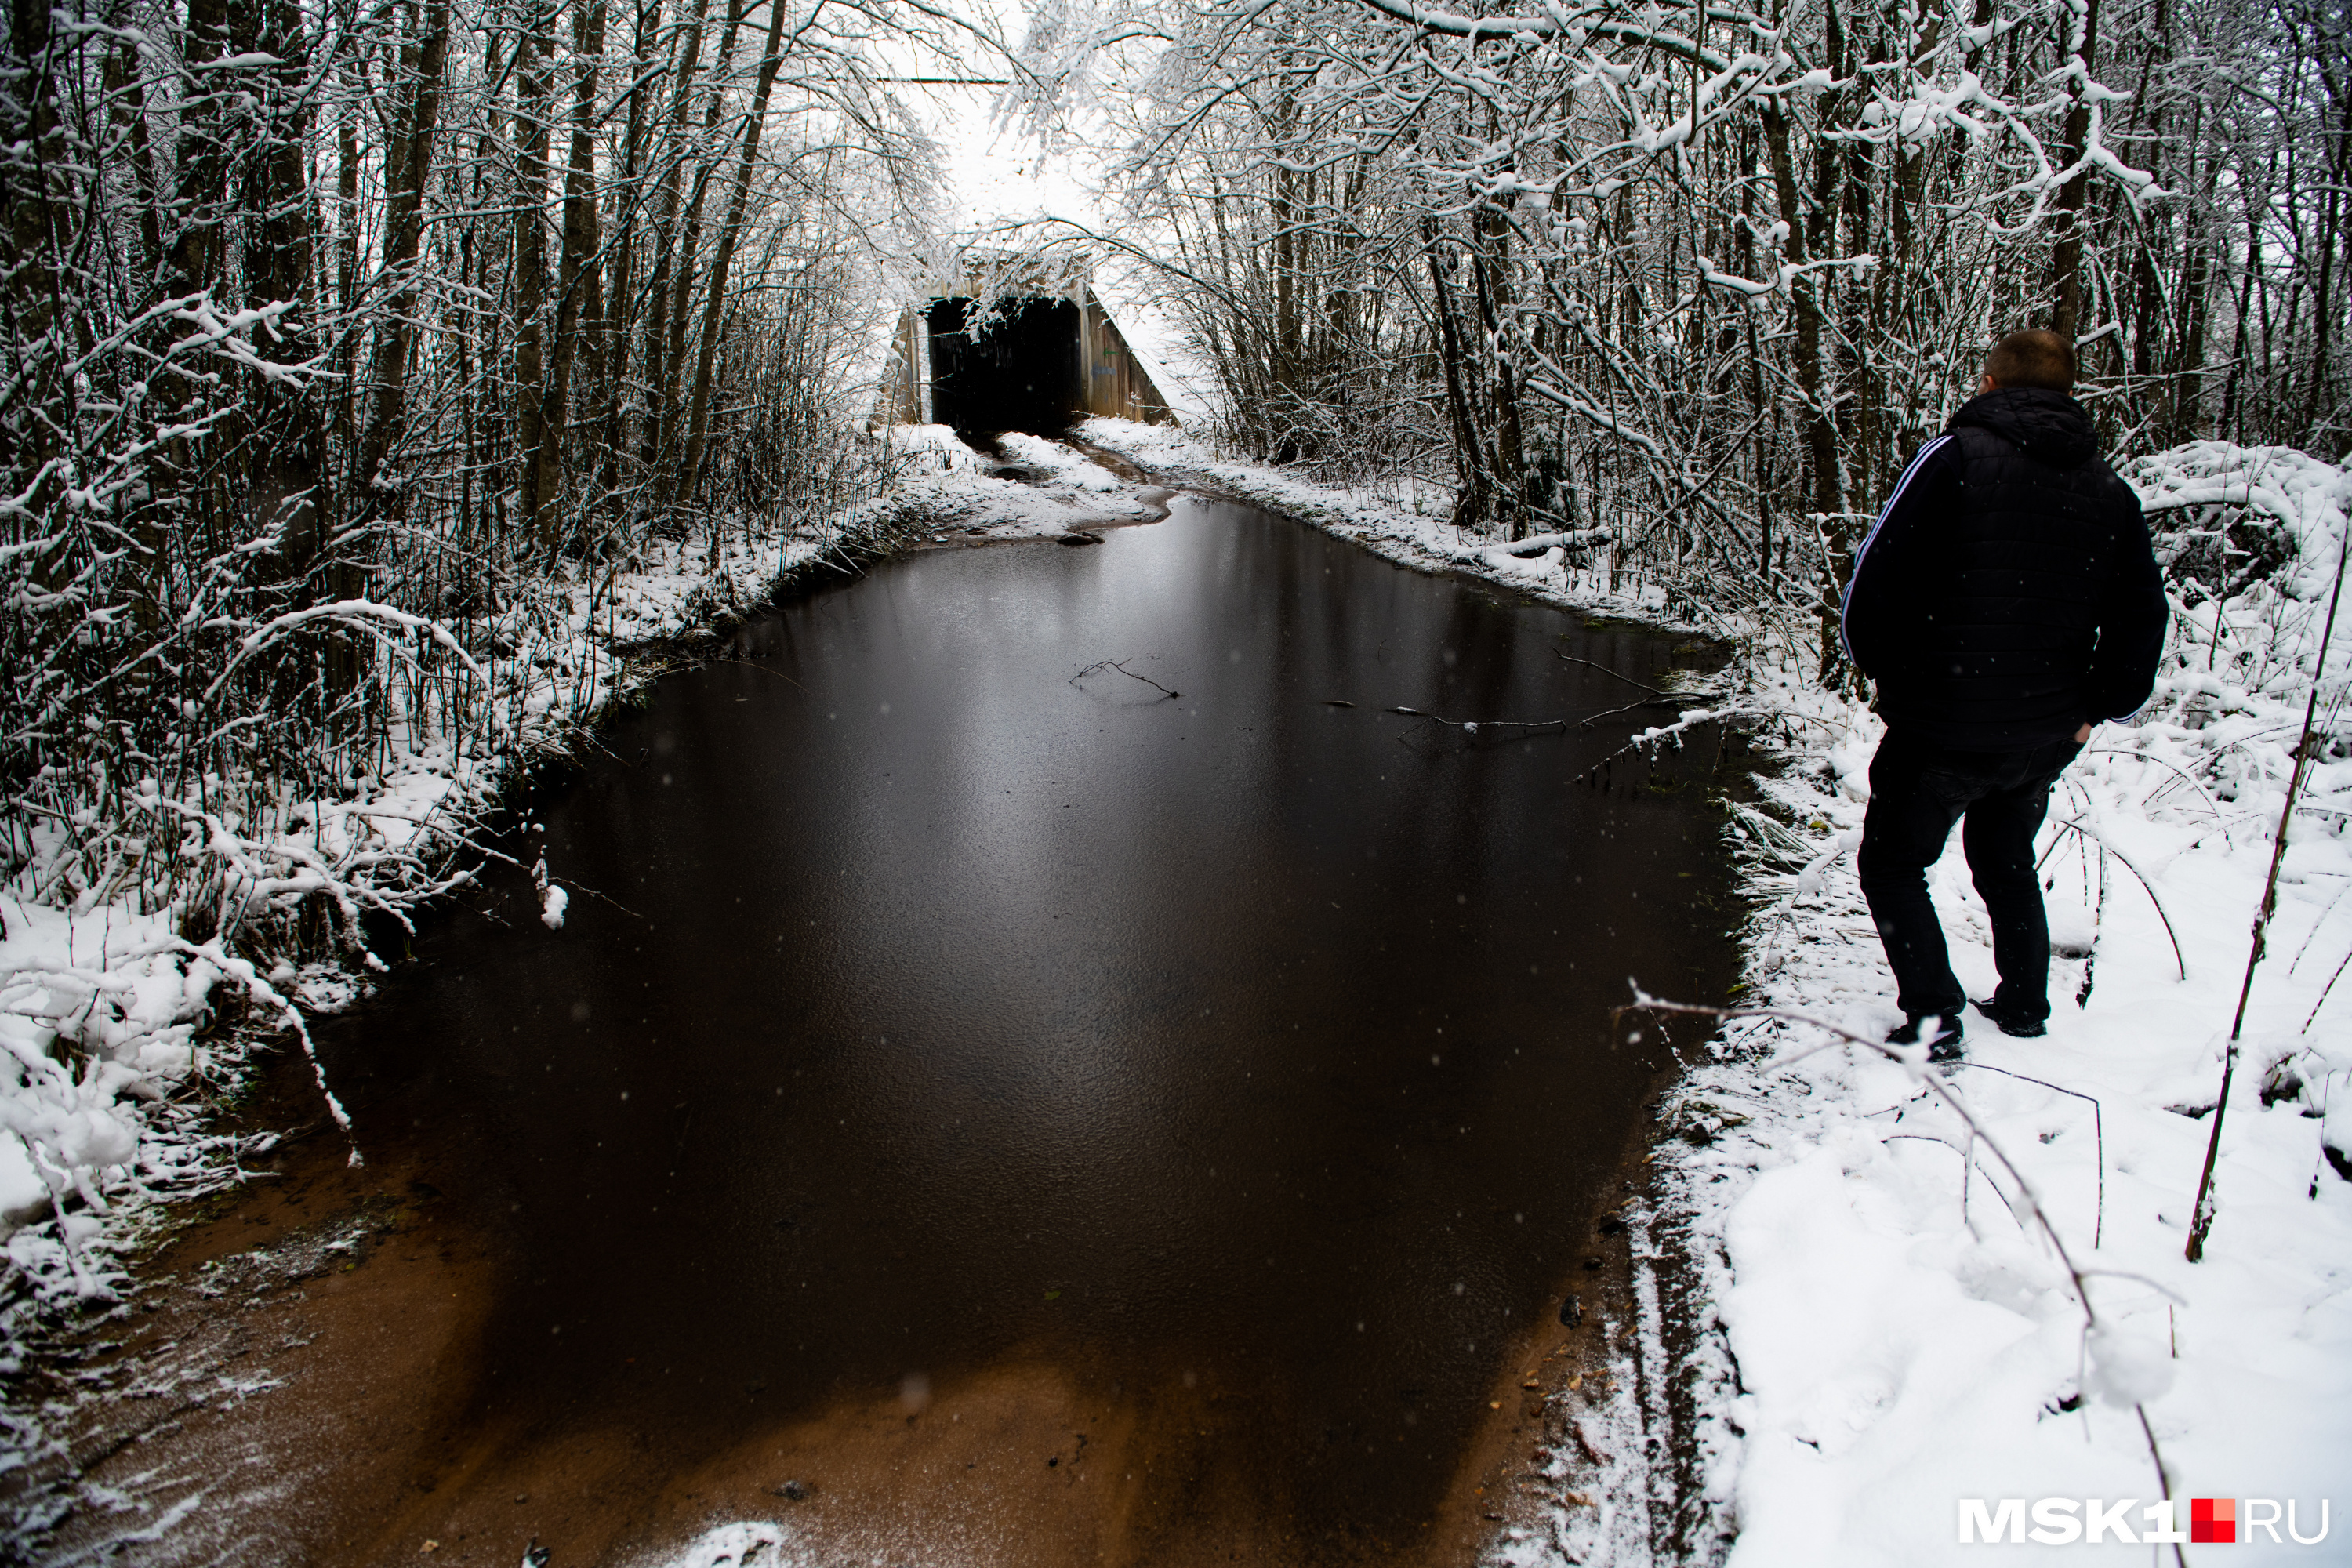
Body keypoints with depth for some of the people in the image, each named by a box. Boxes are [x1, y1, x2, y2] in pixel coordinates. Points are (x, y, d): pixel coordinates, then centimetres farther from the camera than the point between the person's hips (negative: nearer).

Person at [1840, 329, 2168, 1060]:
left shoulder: (1954, 457, -11)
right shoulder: (2110, 491, 6)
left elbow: (1877, 575, -15)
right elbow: (2142, 616, 6)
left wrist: (1874, 659, 1)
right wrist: (2096, 706, 15)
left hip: (1945, 725, -6)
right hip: (2047, 736, 6)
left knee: (1892, 862, 9)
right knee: (2008, 863, 25)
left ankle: (1933, 1015, 2)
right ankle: (2023, 1007, 34)